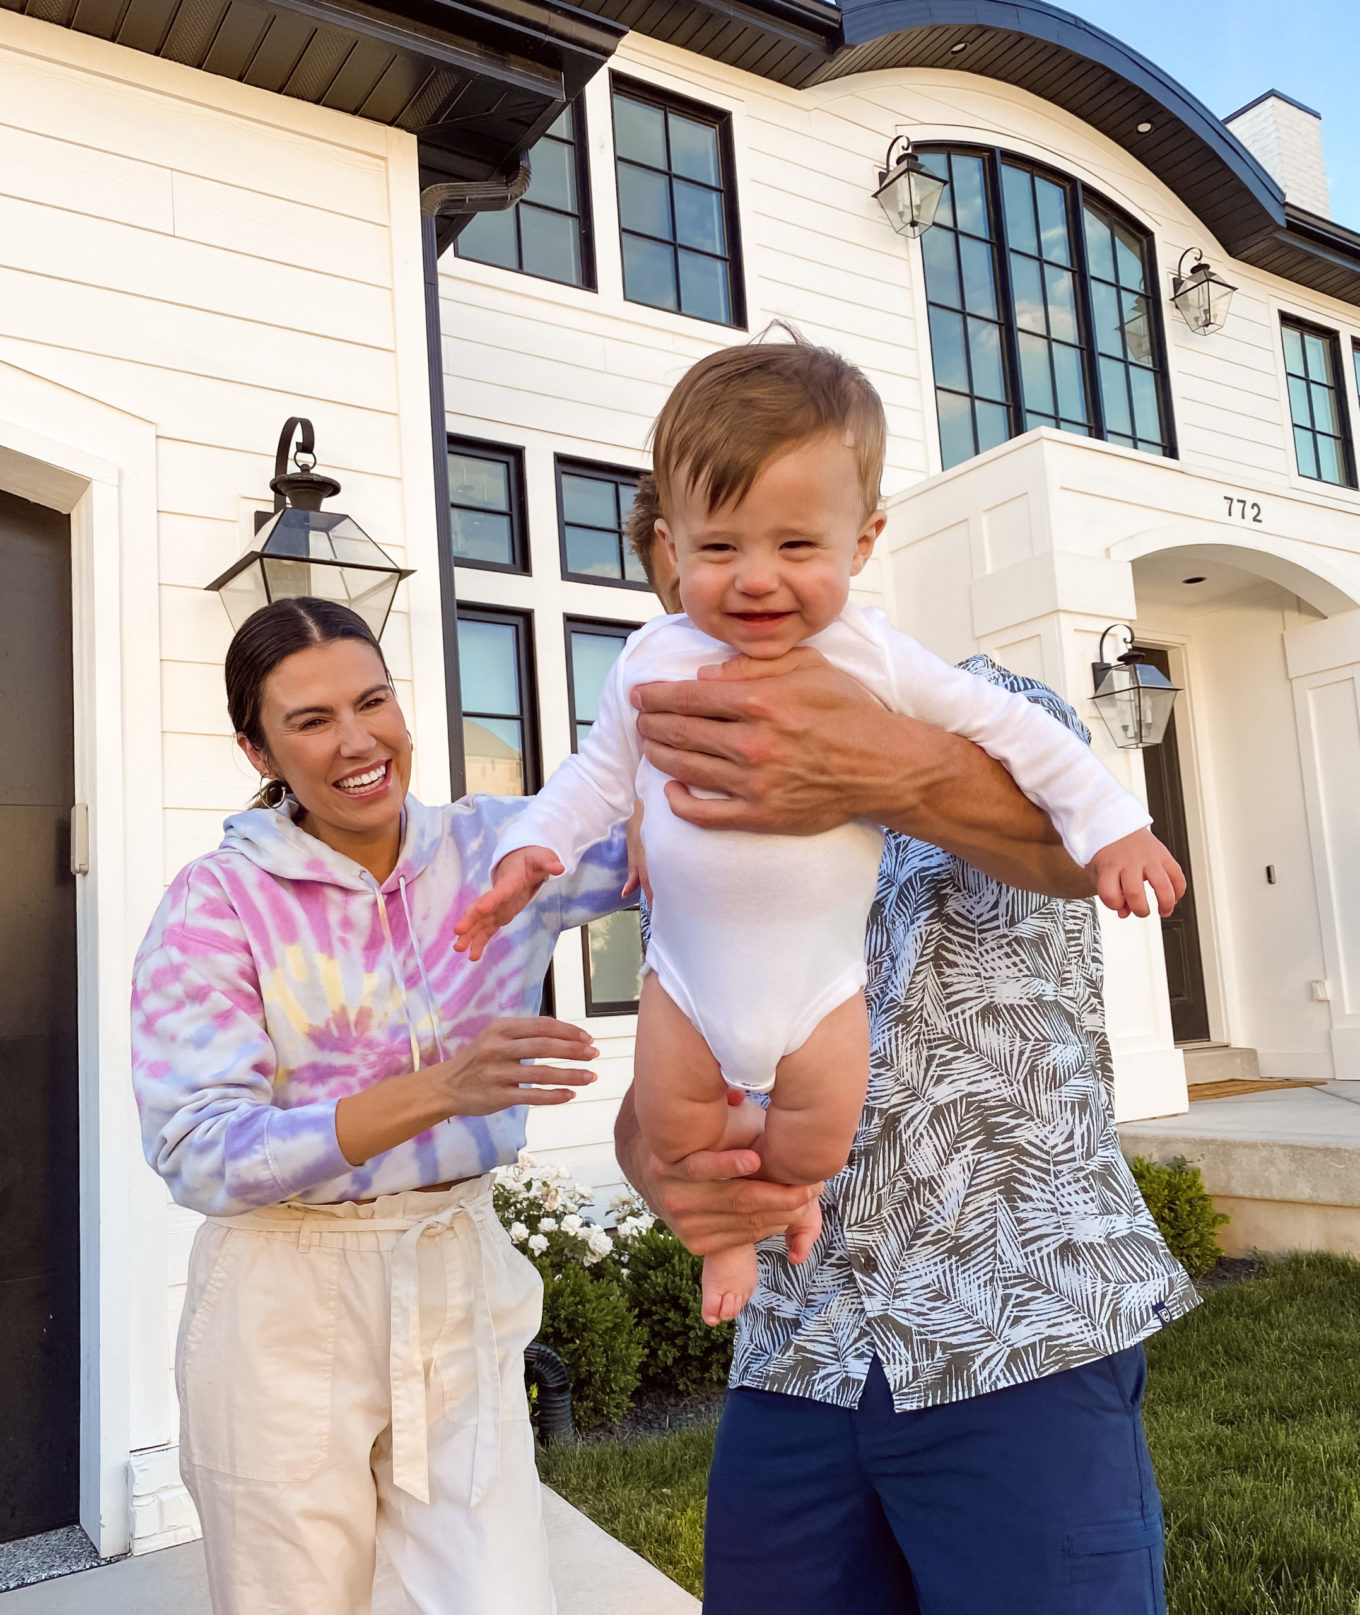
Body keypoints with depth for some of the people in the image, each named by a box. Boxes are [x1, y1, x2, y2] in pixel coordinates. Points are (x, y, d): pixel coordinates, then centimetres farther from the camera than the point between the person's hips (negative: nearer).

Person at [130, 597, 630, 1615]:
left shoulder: (497, 848, -1)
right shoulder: (216, 902, -9)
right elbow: (198, 1154, -17)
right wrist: (436, 1090, -30)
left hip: (461, 1289, 2)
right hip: (289, 1305, -2)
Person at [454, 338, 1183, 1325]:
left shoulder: (871, 660, -15)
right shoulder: (654, 663, -10)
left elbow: (1007, 726, -6)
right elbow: (600, 773, 3)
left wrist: (1110, 824, -8)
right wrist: (532, 849, -10)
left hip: (821, 977, -1)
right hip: (690, 972, 2)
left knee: (817, 1150, 9)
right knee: (676, 1134, 8)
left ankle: (787, 1181, 48)